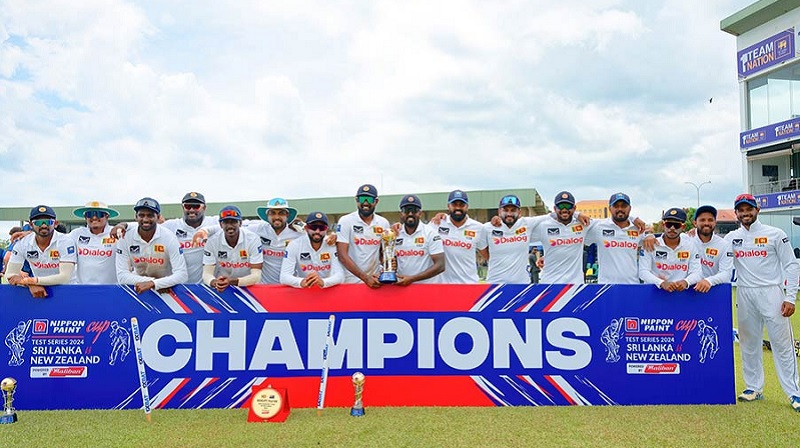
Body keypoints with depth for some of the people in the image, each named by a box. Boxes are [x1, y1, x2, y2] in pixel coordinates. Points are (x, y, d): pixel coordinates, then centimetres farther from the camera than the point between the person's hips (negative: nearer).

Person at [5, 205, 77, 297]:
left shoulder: (65, 242, -14)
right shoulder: (22, 243, -2)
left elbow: (65, 277, -21)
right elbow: (10, 274, -3)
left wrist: (30, 280, -24)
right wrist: (31, 285, -22)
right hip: (38, 290, 3)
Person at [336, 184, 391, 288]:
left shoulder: (383, 223, 5)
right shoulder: (346, 221, -6)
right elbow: (342, 256, -11)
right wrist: (365, 278, -17)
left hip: (374, 280, 3)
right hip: (351, 282, -3)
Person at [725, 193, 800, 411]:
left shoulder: (775, 234, 0)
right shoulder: (731, 238, 8)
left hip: (771, 293, -3)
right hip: (744, 295, 3)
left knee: (782, 343, -2)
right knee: (749, 344, 9)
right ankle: (754, 388, 20)